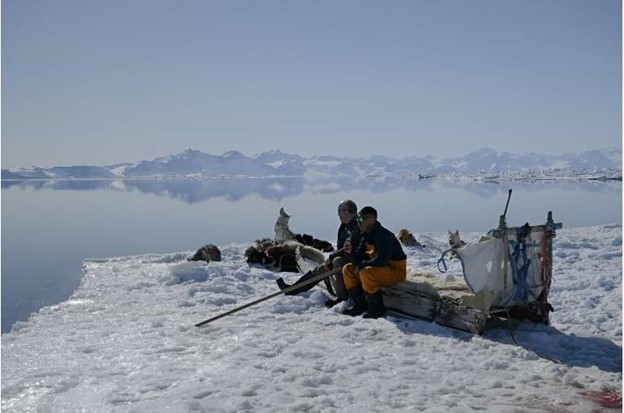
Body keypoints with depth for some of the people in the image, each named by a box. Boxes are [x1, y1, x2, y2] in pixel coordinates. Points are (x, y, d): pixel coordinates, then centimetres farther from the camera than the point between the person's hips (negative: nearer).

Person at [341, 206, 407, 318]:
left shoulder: (384, 235, -23)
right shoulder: (367, 235, 6)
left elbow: (381, 261, -32)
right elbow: (360, 255, 11)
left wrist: (361, 265, -20)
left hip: (396, 271, -10)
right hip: (380, 268, 10)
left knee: (366, 272, -36)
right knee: (348, 269, 5)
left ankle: (377, 309, -20)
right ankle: (360, 305, 5)